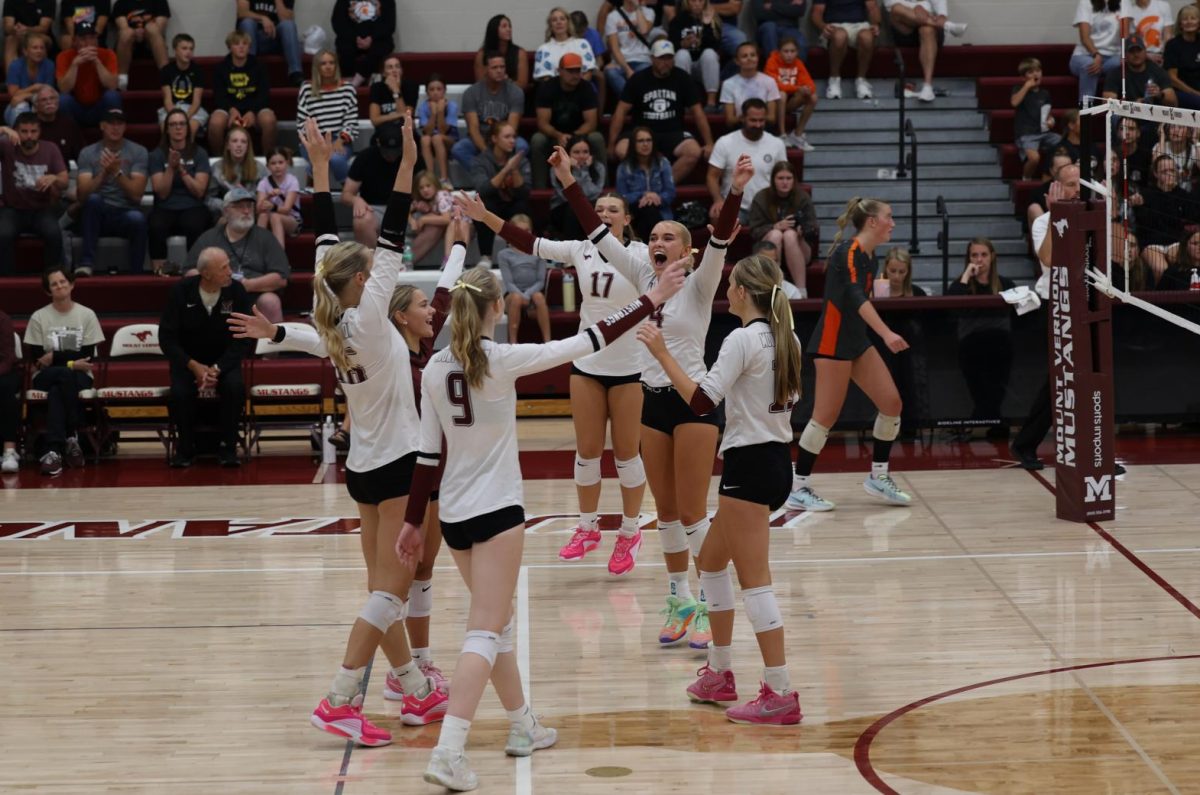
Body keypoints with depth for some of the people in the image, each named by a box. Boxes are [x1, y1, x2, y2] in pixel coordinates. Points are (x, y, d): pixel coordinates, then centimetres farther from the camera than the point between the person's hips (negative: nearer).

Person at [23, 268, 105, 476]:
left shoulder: (87, 315, 2)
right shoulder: (39, 318, 1)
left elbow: (88, 357, -3)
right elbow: (37, 358, -3)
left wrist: (55, 357, -9)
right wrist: (71, 363, -12)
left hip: (79, 377, 0)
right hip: (45, 378, 0)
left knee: (56, 392, -36)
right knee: (65, 375, -37)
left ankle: (53, 450, -37)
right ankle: (71, 438, -36)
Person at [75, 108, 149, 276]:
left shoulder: (139, 152, 1)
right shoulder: (88, 153, 3)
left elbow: (136, 194, -10)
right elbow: (82, 195, -9)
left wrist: (117, 172, -23)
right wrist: (103, 173, -23)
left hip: (125, 213, -1)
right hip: (97, 214, 1)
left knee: (137, 218, -36)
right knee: (93, 199, -33)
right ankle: (87, 263, -33)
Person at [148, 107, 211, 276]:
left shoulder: (199, 153, 8)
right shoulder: (157, 155, 8)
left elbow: (199, 191, -1)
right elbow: (162, 193, 0)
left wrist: (182, 170, -12)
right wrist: (171, 167, -12)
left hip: (193, 208, 0)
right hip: (166, 209, 0)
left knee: (194, 226, -38)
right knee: (156, 227, -36)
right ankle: (158, 270, -34)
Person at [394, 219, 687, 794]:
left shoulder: (435, 369, 2)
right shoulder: (499, 360, -13)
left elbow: (429, 454, 5)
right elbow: (586, 343, -11)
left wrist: (413, 522, 13)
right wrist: (650, 301, -4)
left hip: (453, 512, 6)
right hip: (495, 509, -6)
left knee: (498, 619, 21)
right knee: (485, 632, -8)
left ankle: (522, 726, 33)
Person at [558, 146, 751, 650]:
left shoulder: (698, 284, -7)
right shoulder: (643, 278, 6)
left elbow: (720, 240, -23)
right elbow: (598, 232, 2)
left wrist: (736, 191, -38)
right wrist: (568, 183, -5)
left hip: (693, 400, -5)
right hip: (653, 400, 5)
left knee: (692, 513, -5)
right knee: (666, 511, 10)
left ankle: (710, 606, 1)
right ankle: (679, 601, 19)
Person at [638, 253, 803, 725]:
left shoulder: (743, 339, -16)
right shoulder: (785, 338, 10)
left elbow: (702, 401, -23)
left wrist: (662, 354, -19)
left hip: (749, 464, -9)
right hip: (778, 459, 9)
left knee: (754, 579, -7)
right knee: (710, 560, 21)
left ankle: (780, 694, -8)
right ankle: (720, 675, 27)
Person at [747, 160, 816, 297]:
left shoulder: (803, 198, 2)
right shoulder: (761, 198, 0)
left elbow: (814, 226, -2)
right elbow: (754, 231, -4)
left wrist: (804, 229, -26)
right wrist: (776, 227, -23)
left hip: (799, 254, 0)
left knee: (790, 235, -32)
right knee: (775, 234, -31)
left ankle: (801, 291, -39)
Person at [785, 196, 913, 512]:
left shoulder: (868, 254, 10)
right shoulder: (849, 251, -18)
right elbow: (856, 298, -32)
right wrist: (886, 333, -43)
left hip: (856, 340, 9)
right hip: (833, 342, -9)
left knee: (891, 403, 3)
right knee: (826, 415, -7)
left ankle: (878, 477, 15)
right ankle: (798, 489, 2)